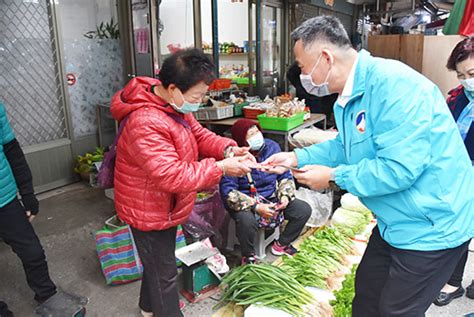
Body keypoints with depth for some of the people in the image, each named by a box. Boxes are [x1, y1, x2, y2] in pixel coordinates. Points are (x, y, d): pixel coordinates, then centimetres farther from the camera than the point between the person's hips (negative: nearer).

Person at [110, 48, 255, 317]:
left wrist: (228, 149, -14)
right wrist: (220, 168, -31)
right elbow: (173, 176, -36)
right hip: (149, 212, -10)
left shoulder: (175, 104, -2)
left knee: (158, 262, 29)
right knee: (164, 273, 8)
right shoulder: (146, 124, -34)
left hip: (164, 207, 10)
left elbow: (198, 134, 5)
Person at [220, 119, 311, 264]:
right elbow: (228, 192, -25)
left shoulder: (271, 146, -5)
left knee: (304, 209, -7)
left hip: (272, 199, 5)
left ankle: (282, 244, 16)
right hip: (246, 203, -5)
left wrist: (285, 196, -12)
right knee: (246, 220, -37)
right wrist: (256, 207, -29)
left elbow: (285, 176, 6)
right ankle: (248, 255, -4)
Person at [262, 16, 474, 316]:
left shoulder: (392, 84, -28)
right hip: (397, 223, 9)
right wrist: (297, 157, 4)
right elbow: (346, 146, 14)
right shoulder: (349, 94, 3)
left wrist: (334, 177, -21)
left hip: (432, 226, -9)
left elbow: (398, 169, -32)